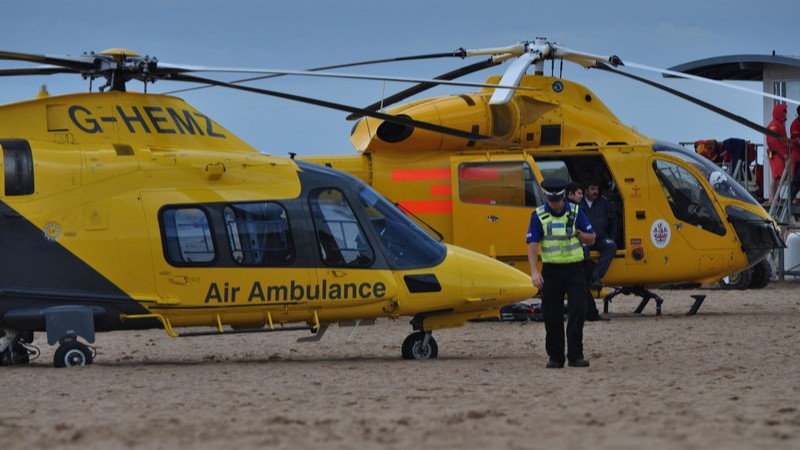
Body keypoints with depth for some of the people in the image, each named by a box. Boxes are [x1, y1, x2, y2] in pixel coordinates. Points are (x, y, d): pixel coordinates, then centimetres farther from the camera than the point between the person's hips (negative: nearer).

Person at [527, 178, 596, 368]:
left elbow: (591, 239, 8)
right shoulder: (538, 215, 0)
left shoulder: (575, 212, 3)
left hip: (574, 269, 0)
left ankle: (575, 355, -5)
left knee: (577, 310, -9)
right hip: (551, 270, 0)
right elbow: (532, 245, -5)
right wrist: (534, 272, -16)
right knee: (552, 316, 2)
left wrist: (577, 233, -12)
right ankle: (555, 357, 11)